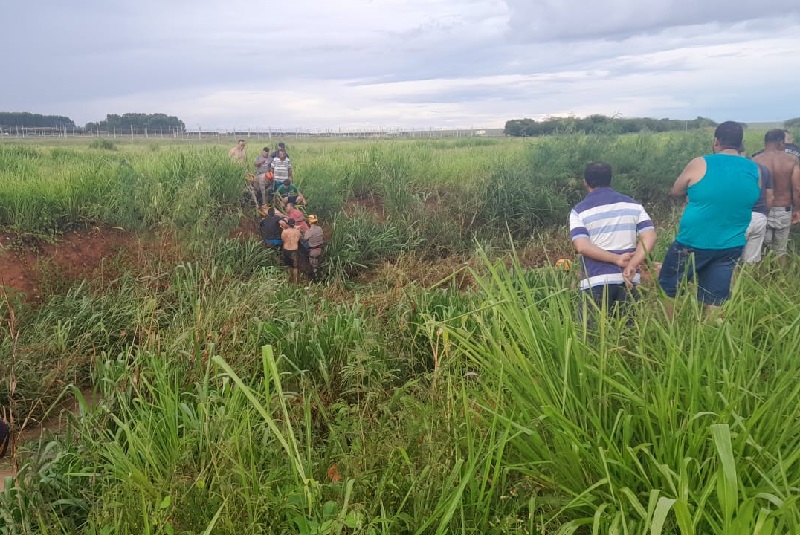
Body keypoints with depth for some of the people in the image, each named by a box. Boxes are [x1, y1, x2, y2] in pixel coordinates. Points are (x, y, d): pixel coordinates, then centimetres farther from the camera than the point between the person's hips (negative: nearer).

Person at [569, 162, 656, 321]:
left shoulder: (579, 211, -1)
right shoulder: (633, 205, 10)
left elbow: (582, 247, -15)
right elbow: (650, 237, -2)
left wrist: (617, 259, -12)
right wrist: (631, 266, -12)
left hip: (597, 282, -4)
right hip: (628, 280, 4)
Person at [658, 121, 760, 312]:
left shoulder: (700, 164, -11)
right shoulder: (755, 170, 2)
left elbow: (676, 192, 4)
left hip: (693, 244, -4)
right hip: (731, 247, 4)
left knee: (667, 291, 13)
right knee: (715, 303, 9)